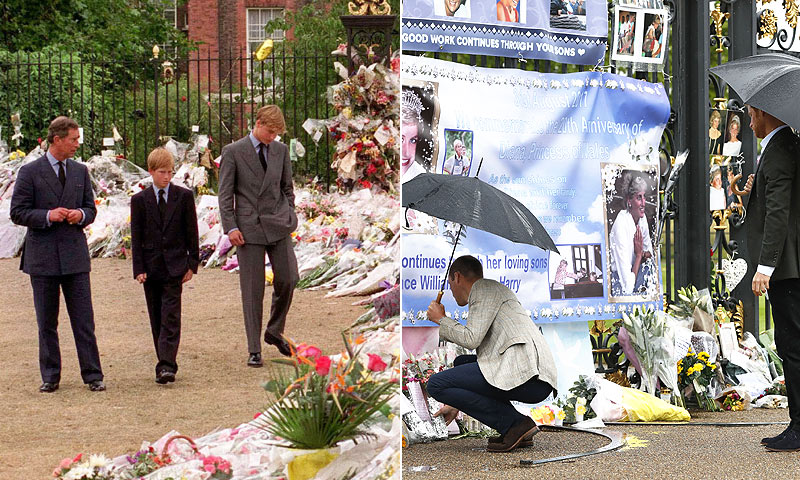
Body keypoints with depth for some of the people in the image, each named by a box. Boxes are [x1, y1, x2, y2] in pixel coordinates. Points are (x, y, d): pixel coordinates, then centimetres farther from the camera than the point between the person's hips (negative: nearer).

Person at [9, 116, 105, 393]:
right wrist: (48, 216, -18)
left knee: (84, 320, 0)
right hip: (43, 256, -2)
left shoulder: (80, 171, 10)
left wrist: (81, 215, -8)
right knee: (46, 323, 6)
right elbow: (18, 213, -5)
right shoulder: (30, 172, -3)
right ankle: (50, 377, 13)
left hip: (75, 254, 3)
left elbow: (91, 209, 15)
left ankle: (93, 375, 4)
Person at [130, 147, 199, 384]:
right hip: (151, 267, 2)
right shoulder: (140, 200, 3)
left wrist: (192, 264, 0)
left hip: (175, 266, -2)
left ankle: (166, 365, -15)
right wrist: (139, 269, -4)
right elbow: (136, 237, 2)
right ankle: (165, 363, 15)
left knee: (170, 317, -9)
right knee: (157, 319, 7)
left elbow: (191, 233, 5)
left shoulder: (184, 196, 2)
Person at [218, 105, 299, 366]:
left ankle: (274, 331, 20)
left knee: (288, 278, -3)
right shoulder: (233, 152, -3)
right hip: (249, 227, -3)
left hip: (278, 225, 3)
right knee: (252, 289, -2)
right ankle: (254, 350, 3)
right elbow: (225, 193, -3)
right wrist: (231, 227, -10)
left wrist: (289, 217, 10)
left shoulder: (280, 150, 8)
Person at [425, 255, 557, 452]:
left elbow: (471, 339, -9)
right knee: (462, 362, 29)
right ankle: (516, 431, 11)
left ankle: (516, 423, -10)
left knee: (436, 384, -7)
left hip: (525, 373, -10)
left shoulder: (485, 288, 4)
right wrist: (456, 405, 44)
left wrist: (441, 320, 10)